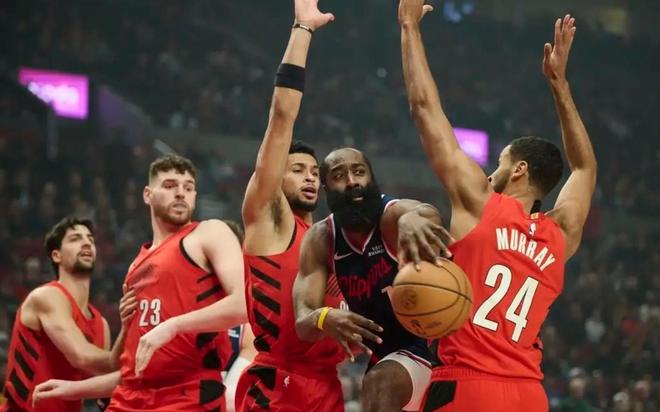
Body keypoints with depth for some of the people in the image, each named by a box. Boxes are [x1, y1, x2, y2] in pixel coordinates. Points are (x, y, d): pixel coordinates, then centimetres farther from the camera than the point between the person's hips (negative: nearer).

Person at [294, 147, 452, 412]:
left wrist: (412, 218, -74)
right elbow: (303, 321, -15)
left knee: (380, 383, -34)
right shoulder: (320, 240, -6)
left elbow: (428, 214, -48)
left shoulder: (393, 215, -21)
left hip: (431, 345, -7)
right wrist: (323, 319, -41)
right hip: (382, 356, 7)